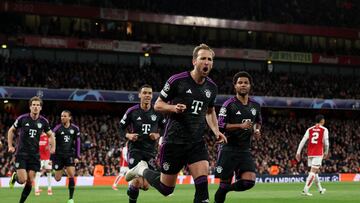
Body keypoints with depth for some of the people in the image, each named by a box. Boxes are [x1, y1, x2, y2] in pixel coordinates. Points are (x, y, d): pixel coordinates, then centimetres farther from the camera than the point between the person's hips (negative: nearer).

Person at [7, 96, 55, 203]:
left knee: (30, 182, -1)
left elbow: (50, 134, 16)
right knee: (22, 180, -14)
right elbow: (11, 130, 9)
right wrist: (10, 146, 2)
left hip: (35, 155, 3)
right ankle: (14, 177, 22)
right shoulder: (22, 118, -6)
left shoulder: (43, 121, 0)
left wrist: (53, 147, 1)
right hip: (21, 153, -3)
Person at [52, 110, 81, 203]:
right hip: (58, 155, -1)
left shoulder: (75, 129, 1)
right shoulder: (57, 128, -6)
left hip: (70, 155, 1)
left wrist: (77, 157, 1)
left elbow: (77, 143, 7)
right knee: (57, 179, 3)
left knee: (71, 175, -13)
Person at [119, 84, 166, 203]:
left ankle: (132, 186, 36)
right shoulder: (132, 111, -2)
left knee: (145, 186, 1)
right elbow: (121, 128, 6)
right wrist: (128, 135, -14)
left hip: (150, 150, 3)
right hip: (135, 149, -3)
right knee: (138, 182, -17)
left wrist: (158, 135, -6)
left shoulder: (157, 112, 2)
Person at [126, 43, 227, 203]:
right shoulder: (177, 80, -10)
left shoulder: (211, 87, 6)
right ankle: (142, 170, 34)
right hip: (174, 141, -4)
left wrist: (216, 130, 7)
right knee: (166, 189, 6)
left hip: (197, 142, 4)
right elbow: (158, 105, -3)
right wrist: (174, 108, -22)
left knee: (202, 182, -16)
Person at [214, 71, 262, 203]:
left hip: (245, 150, 4)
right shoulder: (229, 105, -6)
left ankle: (225, 189, 15)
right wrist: (241, 125, -22)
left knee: (249, 181, -12)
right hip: (229, 149, -4)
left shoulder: (255, 105, 11)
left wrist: (257, 130, 7)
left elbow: (258, 121, 29)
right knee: (225, 183, -3)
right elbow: (220, 126, -13)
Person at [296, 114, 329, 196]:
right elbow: (326, 143, -4)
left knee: (315, 171, 19)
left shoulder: (310, 129, 10)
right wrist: (326, 152, 12)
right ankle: (305, 190, -21)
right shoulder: (324, 130, -1)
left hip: (310, 153, 5)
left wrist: (298, 152, 3)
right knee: (313, 171, -9)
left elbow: (303, 141, 3)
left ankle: (320, 189, 32)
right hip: (318, 153, -5)